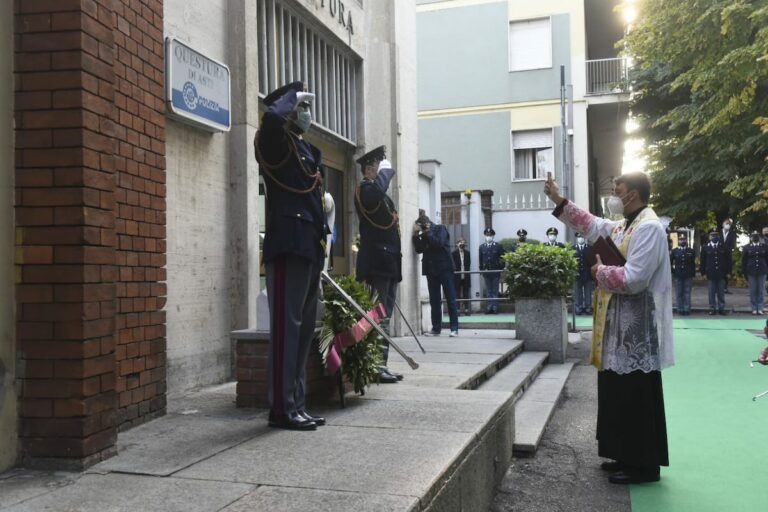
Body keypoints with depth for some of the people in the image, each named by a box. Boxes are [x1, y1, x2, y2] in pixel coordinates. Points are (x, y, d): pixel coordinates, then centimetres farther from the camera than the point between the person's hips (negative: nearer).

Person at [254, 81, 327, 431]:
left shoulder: (308, 151, 23)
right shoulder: (275, 143, -2)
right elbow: (272, 118, -28)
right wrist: (290, 98, -7)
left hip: (309, 248, 9)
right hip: (288, 247, -9)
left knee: (304, 329, 10)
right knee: (286, 327, -8)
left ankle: (297, 405, 17)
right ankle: (282, 408, -4)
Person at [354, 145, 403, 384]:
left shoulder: (383, 196, 21)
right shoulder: (365, 189, -8)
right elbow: (378, 188, -33)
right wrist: (386, 170, -15)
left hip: (388, 264, 10)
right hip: (377, 264, -10)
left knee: (384, 318, 12)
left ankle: (382, 366, 18)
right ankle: (376, 367, -7)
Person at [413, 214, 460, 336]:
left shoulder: (440, 228, 0)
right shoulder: (424, 234, 15)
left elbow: (439, 243, -16)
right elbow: (419, 249, 6)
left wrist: (428, 233, -8)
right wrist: (416, 236, -4)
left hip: (444, 268, -5)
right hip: (431, 269, 6)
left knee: (450, 298, -4)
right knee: (434, 300, 4)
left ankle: (454, 328, -5)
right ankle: (436, 328, 7)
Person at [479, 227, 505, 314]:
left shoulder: (498, 246, 2)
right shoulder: (482, 247, 8)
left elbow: (502, 259, 2)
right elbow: (480, 260, 10)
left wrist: (501, 270, -4)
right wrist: (481, 271, 5)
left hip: (496, 272, -2)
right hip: (486, 272, 2)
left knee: (495, 291, 1)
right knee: (488, 291, 5)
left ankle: (495, 308, 2)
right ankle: (489, 308, 7)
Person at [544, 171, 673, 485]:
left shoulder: (648, 228, -18)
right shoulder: (623, 226, 13)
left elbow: (633, 279, -27)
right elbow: (590, 226, 27)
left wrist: (600, 272, -10)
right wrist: (558, 201, 22)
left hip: (638, 331, -10)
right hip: (621, 328, 10)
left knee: (636, 399, -1)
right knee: (620, 396, 16)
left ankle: (644, 465, 10)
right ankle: (629, 457, 27)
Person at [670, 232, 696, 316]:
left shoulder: (691, 251, 4)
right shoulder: (674, 251, 3)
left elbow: (693, 264, 5)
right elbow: (670, 263, 7)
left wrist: (693, 274, 2)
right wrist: (672, 272, 0)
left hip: (688, 276, 0)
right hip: (678, 276, 0)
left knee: (687, 293, 2)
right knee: (679, 293, 4)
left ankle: (687, 309, 6)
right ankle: (680, 309, 10)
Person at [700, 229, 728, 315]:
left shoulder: (723, 247, 3)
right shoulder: (705, 248, 3)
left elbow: (727, 260, 6)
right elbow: (702, 261, 5)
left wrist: (727, 272, 3)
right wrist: (703, 272, 0)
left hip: (721, 274, 0)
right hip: (710, 274, 0)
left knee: (721, 293, 7)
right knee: (711, 293, 3)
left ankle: (721, 309, 13)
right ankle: (712, 309, 9)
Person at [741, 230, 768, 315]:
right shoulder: (746, 247, 3)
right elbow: (744, 261, 3)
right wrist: (744, 273, -1)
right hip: (751, 272, -1)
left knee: (761, 291, 3)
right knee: (752, 291, 3)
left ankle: (760, 308, 9)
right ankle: (754, 309, 10)